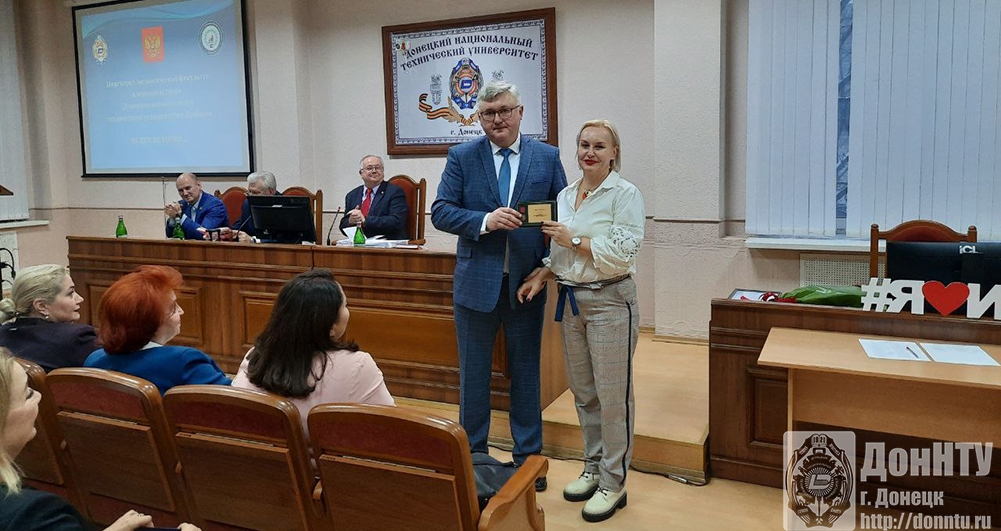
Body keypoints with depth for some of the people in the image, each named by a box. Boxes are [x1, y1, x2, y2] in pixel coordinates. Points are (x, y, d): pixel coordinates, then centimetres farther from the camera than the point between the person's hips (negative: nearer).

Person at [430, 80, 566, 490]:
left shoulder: (547, 157, 2)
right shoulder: (462, 157, 1)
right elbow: (441, 211, -5)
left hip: (527, 283, 1)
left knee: (525, 372, 12)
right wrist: (485, 221, -23)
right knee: (473, 374, 11)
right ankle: (473, 454, 28)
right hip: (476, 282, 0)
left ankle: (528, 456, 28)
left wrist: (547, 266, -9)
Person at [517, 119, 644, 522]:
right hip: (571, 300, 7)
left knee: (613, 395, 1)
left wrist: (572, 238, -15)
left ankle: (613, 483, 15)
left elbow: (621, 254, -18)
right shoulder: (565, 196, 11)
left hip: (609, 302, -7)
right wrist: (542, 276, 4)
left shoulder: (625, 194, -9)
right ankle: (593, 467, 32)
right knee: (583, 392, 15)